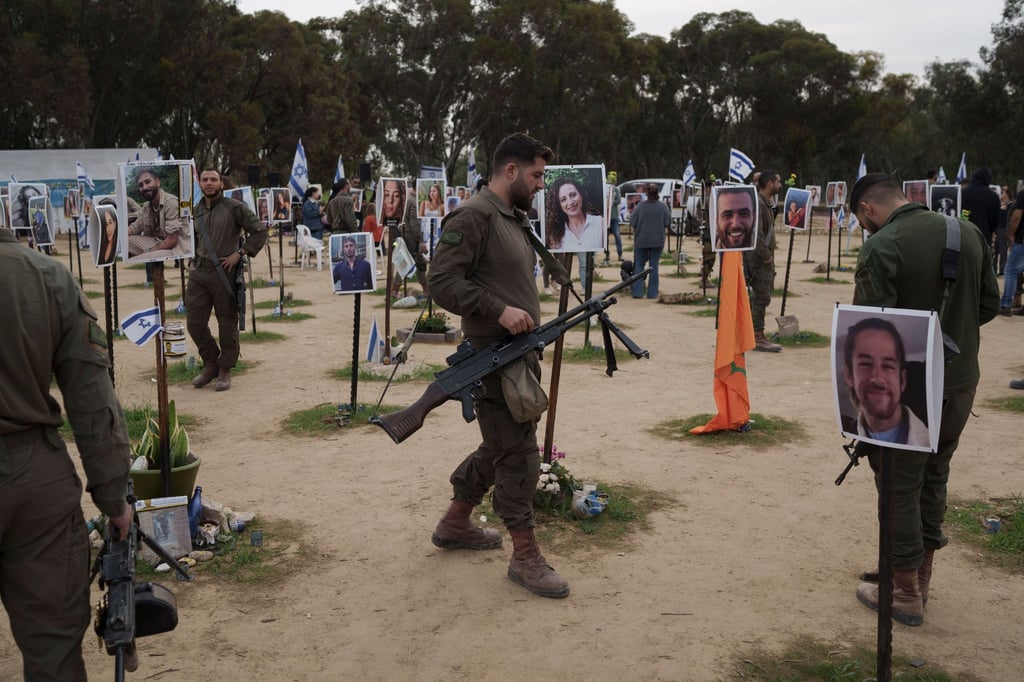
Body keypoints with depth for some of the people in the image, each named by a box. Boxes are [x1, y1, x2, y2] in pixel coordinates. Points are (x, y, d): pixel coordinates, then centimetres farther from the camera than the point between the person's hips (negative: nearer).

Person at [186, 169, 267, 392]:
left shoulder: (234, 207, -5)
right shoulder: (196, 210, 12)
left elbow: (260, 231, -7)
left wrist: (240, 253, -12)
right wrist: (192, 261, 14)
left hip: (224, 272, -5)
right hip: (198, 273, 5)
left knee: (227, 322, 3)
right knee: (194, 321, 4)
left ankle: (225, 370, 17)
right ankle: (210, 363, 23)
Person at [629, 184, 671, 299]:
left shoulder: (641, 206, -12)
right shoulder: (663, 206, -9)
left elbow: (632, 222, -9)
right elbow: (668, 222, -4)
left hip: (641, 241, -1)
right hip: (657, 241, 1)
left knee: (639, 265, 10)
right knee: (653, 266, 9)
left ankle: (638, 292, 4)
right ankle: (652, 293, 8)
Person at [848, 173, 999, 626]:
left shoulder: (881, 248, -18)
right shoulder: (968, 232, 3)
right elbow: (989, 304, 10)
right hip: (961, 381, 7)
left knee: (901, 486, 7)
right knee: (934, 476, 20)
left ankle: (906, 594, 18)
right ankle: (921, 578, 33)